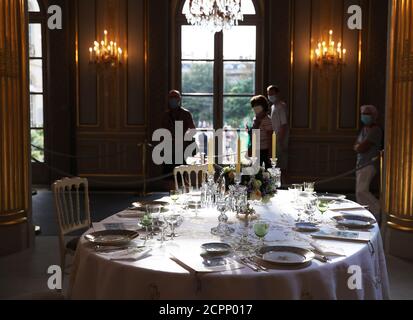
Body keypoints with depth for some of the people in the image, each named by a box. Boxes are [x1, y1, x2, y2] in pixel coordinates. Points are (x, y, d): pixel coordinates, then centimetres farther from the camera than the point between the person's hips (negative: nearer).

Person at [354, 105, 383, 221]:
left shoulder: (375, 130, -13)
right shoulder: (364, 129, 16)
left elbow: (360, 148, -18)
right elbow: (356, 147, 13)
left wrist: (359, 146, 2)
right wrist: (361, 146, -6)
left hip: (369, 165, -9)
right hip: (361, 164, 9)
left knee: (362, 191, -19)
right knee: (360, 192, 8)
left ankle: (380, 210, -8)